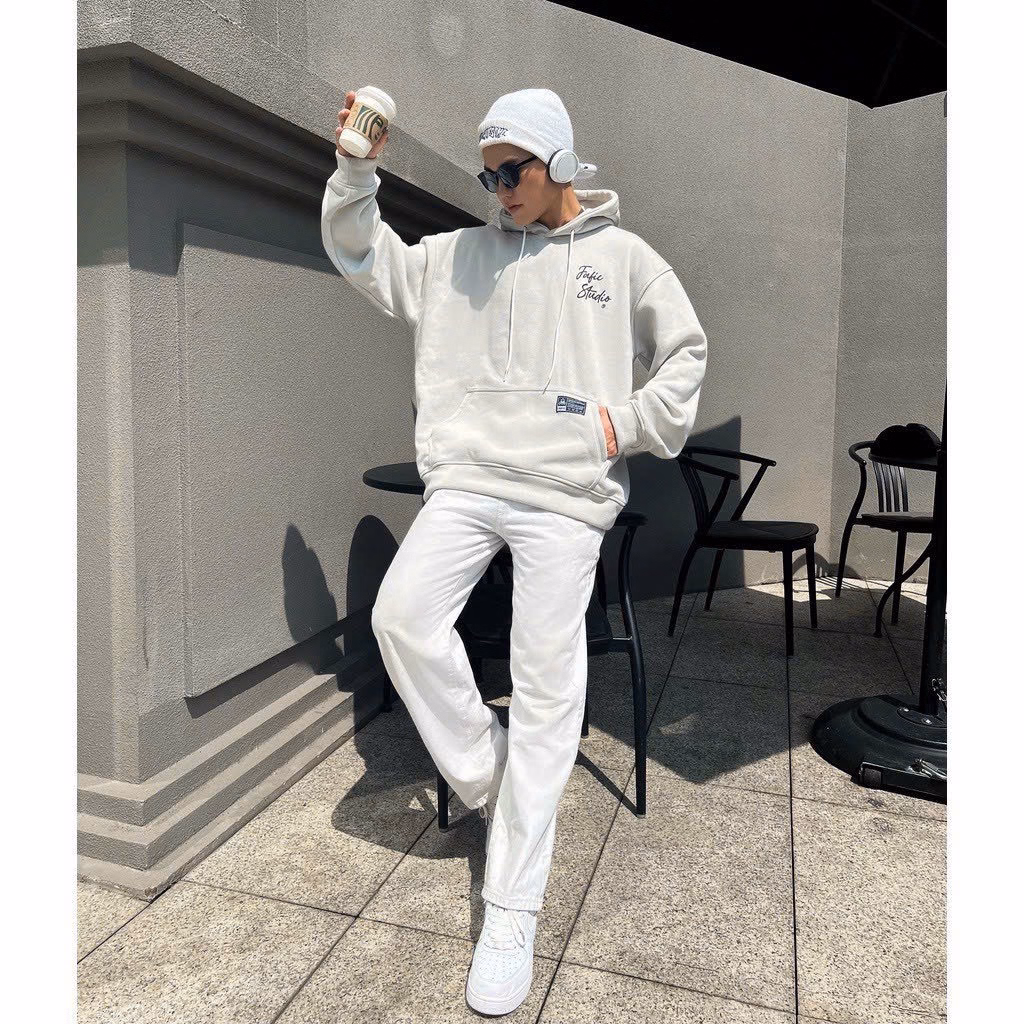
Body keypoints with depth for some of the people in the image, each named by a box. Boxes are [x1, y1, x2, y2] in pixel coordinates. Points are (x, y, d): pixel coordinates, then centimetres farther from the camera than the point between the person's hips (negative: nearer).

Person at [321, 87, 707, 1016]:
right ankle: (488, 776, 2)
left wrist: (629, 425, 3)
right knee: (401, 613, -22)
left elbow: (687, 352, 17)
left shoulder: (623, 256, 13)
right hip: (468, 479, 3)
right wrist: (356, 170, 5)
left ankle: (511, 914, 2)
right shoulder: (460, 253, 18)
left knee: (546, 687, -8)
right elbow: (364, 259, 20)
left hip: (567, 494, -3)